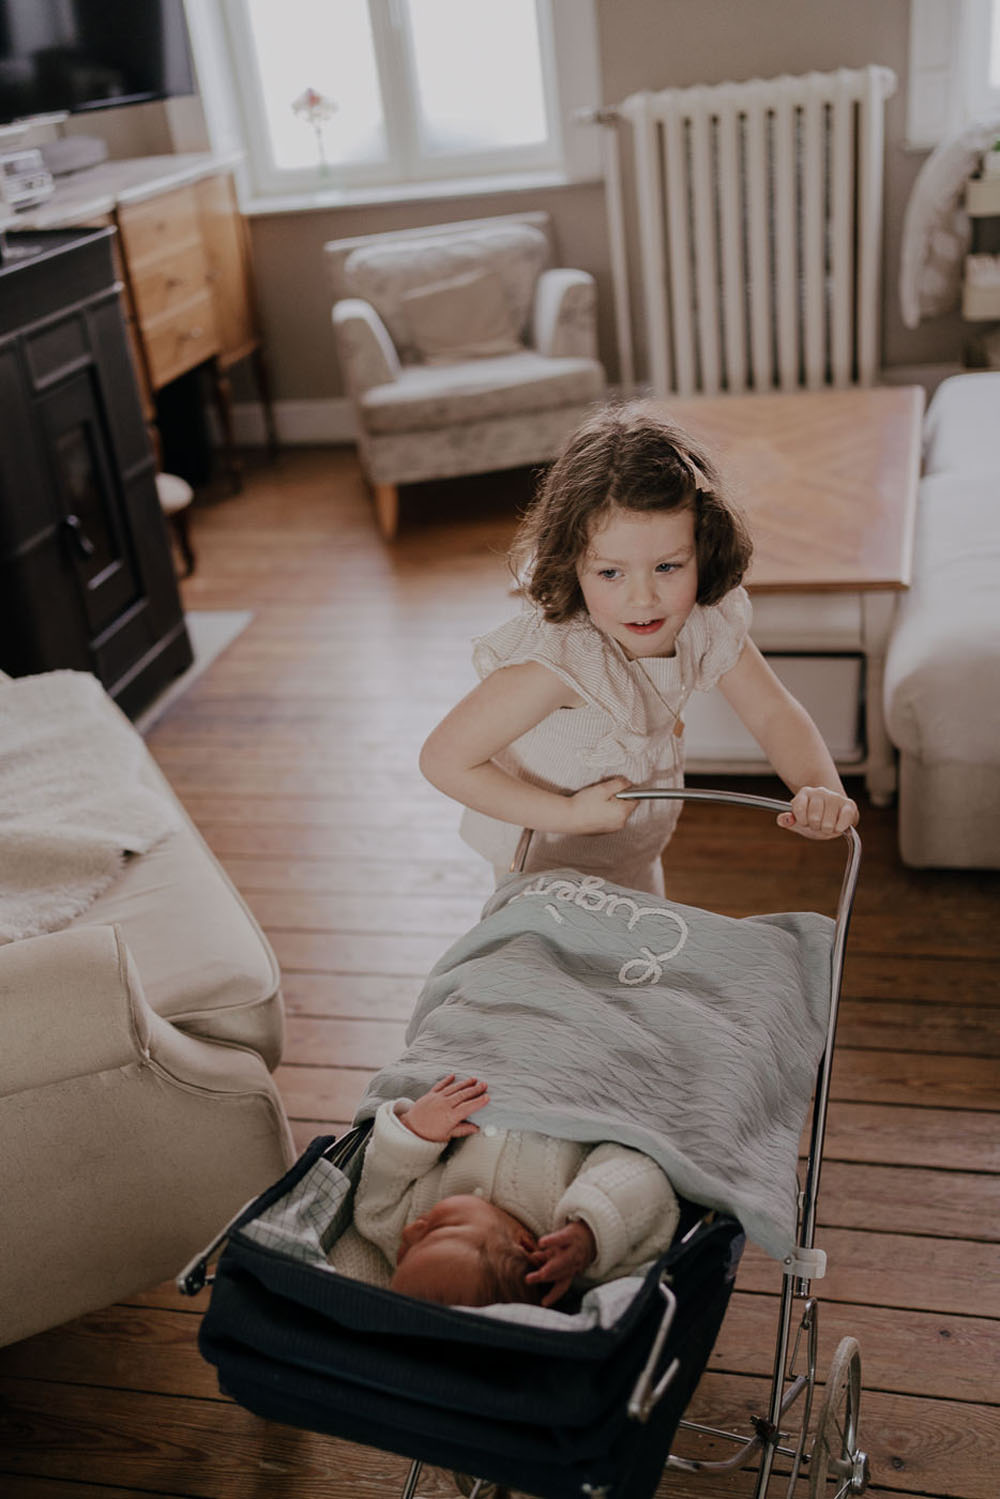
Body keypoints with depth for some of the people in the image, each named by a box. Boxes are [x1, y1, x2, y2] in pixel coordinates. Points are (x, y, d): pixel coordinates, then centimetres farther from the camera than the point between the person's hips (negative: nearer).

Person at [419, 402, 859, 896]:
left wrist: (820, 788, -29)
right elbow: (444, 759, -35)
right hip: (548, 861, -6)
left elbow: (773, 713, -9)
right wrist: (569, 814, -32)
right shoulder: (558, 660, -41)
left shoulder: (709, 619, -21)